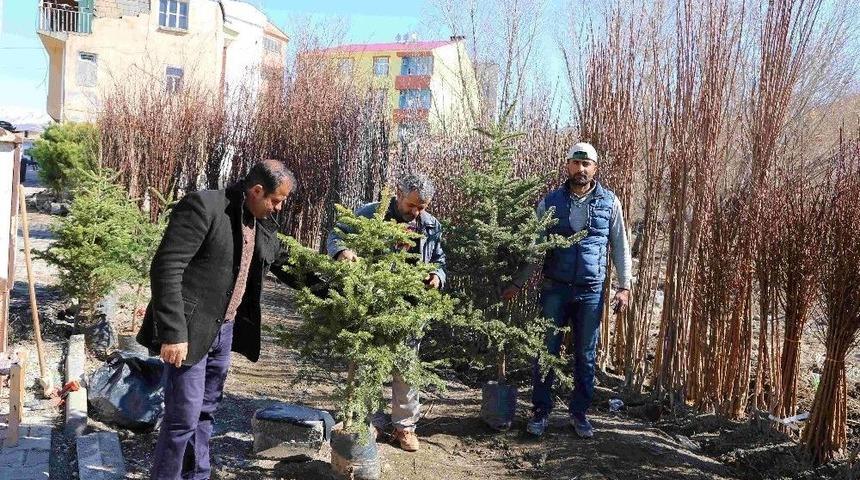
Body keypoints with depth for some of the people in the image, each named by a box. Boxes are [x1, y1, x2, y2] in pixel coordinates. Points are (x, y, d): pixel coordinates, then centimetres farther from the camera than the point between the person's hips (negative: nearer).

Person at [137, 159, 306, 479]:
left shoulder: (261, 230, 9)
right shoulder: (204, 206, -16)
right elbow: (166, 269, -22)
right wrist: (173, 332, -26)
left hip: (224, 330, 8)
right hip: (190, 331, -8)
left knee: (205, 412, 18)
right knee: (183, 418, -3)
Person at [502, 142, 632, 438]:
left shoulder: (609, 202, 1)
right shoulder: (551, 202, 1)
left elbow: (620, 247, 6)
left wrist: (624, 286, -1)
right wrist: (517, 283, 0)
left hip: (591, 292, 0)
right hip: (555, 289, 0)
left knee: (585, 356, 10)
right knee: (546, 352, 4)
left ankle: (579, 413, 25)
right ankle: (541, 411, 19)